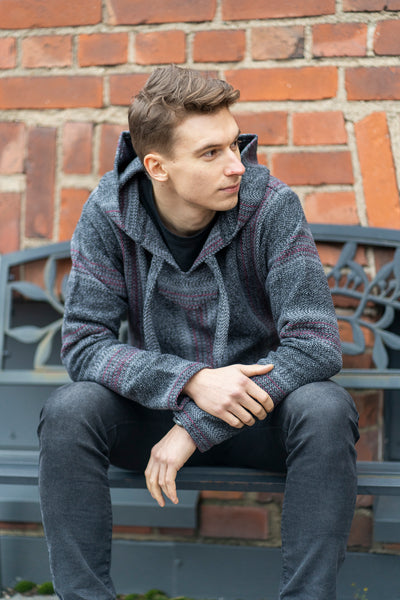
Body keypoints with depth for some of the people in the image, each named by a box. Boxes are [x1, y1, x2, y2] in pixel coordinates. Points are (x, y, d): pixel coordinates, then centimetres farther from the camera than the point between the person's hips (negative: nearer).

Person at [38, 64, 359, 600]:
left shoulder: (271, 206, -16)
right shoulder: (108, 214, -12)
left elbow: (316, 345, -21)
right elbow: (84, 344, -14)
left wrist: (197, 427, -25)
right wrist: (192, 382, -31)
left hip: (257, 412, -1)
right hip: (156, 407, 1)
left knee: (326, 410, -32)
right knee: (68, 411, -27)